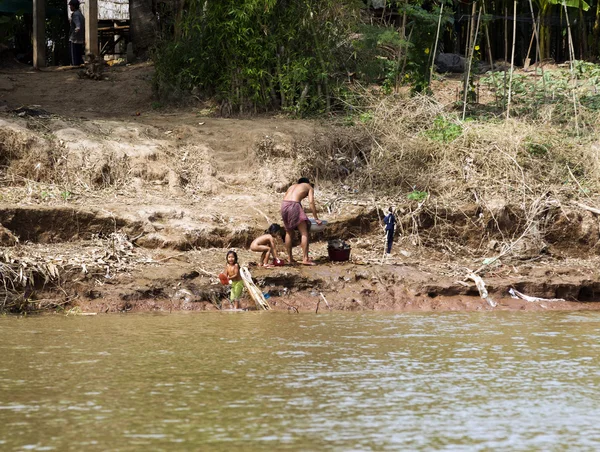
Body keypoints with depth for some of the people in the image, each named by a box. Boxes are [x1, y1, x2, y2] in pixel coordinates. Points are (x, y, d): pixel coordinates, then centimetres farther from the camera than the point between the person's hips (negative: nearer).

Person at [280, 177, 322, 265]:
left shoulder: (293, 186, 33)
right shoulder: (310, 187, 19)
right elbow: (311, 202, 3)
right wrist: (316, 218, 3)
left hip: (284, 205, 6)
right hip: (294, 205, -6)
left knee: (289, 233, 19)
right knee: (304, 233, 0)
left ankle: (290, 258, 22)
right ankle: (305, 259, -9)